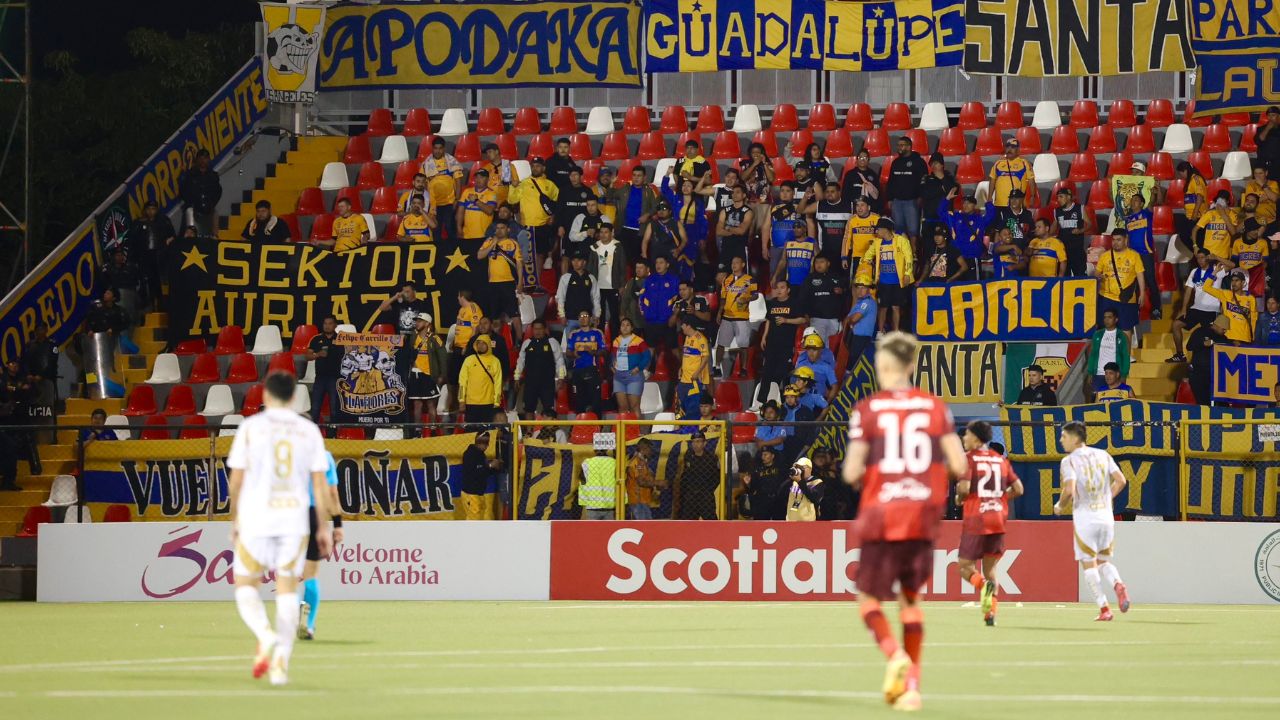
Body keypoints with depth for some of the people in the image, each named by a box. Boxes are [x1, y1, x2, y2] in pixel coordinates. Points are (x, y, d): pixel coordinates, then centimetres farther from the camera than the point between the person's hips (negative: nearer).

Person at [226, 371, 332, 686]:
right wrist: (324, 527, 8)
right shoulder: (309, 430, 5)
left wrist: (235, 518, 12)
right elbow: (320, 483, 3)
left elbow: (236, 479, -1)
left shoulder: (250, 427, -1)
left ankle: (266, 636, -18)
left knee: (245, 585, 8)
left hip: (256, 519, -2)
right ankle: (281, 661, -1)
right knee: (287, 589, 7)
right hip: (295, 519, 2)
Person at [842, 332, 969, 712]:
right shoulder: (936, 408, 2)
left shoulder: (867, 410, -5)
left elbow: (852, 473, -8)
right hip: (923, 518, 3)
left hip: (881, 519, -3)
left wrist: (854, 475, 14)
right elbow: (959, 467, -2)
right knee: (911, 599, 16)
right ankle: (912, 683, 8)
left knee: (870, 600, 9)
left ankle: (894, 654, -19)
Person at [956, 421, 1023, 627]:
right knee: (990, 567, 14)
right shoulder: (1000, 459, 11)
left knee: (965, 566, 6)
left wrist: (959, 498, 4)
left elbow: (964, 488, -17)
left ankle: (984, 586, -25)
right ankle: (991, 612, -1)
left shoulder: (968, 458, -5)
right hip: (998, 519, 5)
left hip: (975, 519, -5)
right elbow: (1018, 489, 9)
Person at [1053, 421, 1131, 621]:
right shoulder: (1103, 455, 8)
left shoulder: (1069, 461, -8)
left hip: (1084, 519, -5)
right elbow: (1121, 481, 4)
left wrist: (1060, 506, -2)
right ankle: (1118, 584, -12)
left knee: (1089, 564, 4)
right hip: (1106, 517, 5)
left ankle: (1103, 607, -4)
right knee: (1104, 561, 18)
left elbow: (1069, 490, -21)